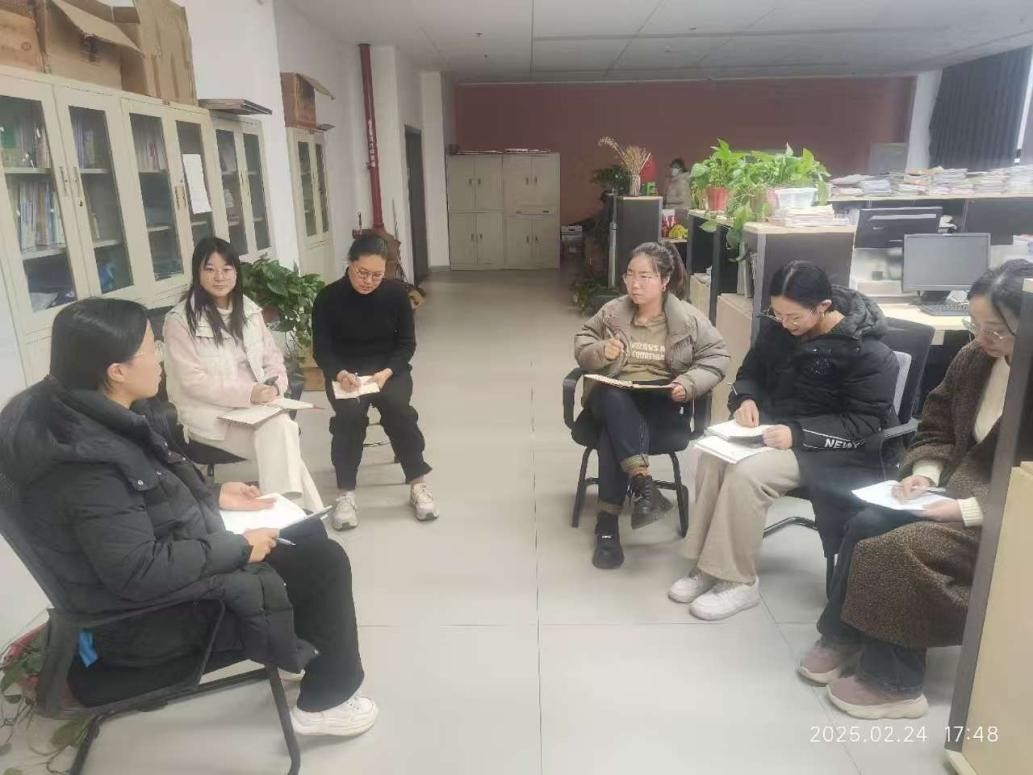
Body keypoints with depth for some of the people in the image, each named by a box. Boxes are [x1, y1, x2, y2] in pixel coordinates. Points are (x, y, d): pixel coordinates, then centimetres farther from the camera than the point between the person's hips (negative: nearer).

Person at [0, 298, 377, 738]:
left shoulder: (99, 417, -1)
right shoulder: (85, 459, -31)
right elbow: (141, 573, -31)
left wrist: (213, 496, 7)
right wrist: (238, 548, -21)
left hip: (174, 561, 10)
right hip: (148, 614, -9)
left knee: (309, 535, 13)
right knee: (325, 565, -8)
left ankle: (309, 650, 31)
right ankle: (325, 702, 11)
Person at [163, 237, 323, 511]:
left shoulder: (249, 309, 11)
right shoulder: (180, 319, -7)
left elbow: (273, 358, 12)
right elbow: (193, 381, -12)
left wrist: (273, 387, -11)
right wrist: (247, 393, -22)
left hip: (259, 404, 5)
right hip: (209, 413, -4)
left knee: (282, 427, -30)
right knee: (278, 435, -29)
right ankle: (306, 511, -21)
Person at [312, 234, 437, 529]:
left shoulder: (396, 292, -5)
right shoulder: (328, 298, -7)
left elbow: (407, 343, -2)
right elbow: (321, 349, -6)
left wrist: (387, 372, -21)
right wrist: (339, 374, -27)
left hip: (390, 368, 1)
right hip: (345, 372, 0)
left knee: (397, 407, -30)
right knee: (350, 414, -31)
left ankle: (418, 483, -15)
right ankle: (345, 492, -19)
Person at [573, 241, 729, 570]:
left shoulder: (688, 318, 2)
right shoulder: (612, 311, 6)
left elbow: (717, 357, 3)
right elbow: (581, 343, 13)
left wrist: (689, 383, -14)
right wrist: (600, 352, -10)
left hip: (659, 402, -2)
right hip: (612, 398, 2)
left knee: (615, 428, -34)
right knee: (614, 400, -37)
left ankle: (608, 521, -29)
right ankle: (643, 483, -42)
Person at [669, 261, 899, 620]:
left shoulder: (867, 351, -17)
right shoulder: (776, 328, 1)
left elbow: (867, 422, -17)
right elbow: (750, 372, 15)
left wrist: (798, 433, -28)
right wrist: (746, 398, -9)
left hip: (828, 449, -6)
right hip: (773, 425, 6)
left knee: (746, 474, -30)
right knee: (712, 457, -23)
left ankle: (738, 582, -14)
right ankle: (706, 565, -12)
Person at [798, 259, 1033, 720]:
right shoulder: (974, 357, 1)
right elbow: (937, 425, 12)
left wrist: (968, 510, -26)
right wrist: (926, 471, -6)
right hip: (956, 492, 7)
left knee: (904, 548, -24)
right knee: (868, 524, -14)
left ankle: (893, 681, -6)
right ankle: (842, 637, 3)